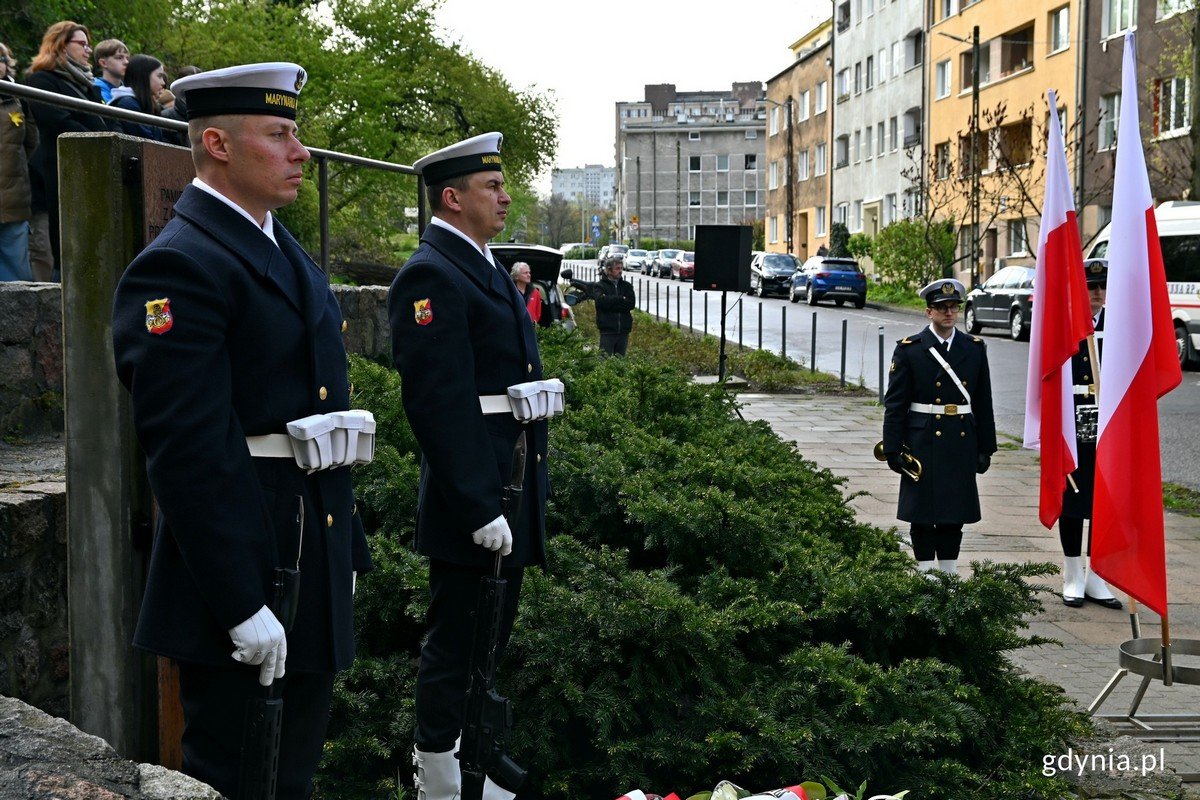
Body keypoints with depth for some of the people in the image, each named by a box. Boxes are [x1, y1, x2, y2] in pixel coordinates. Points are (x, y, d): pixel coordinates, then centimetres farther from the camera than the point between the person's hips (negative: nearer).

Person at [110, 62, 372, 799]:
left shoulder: (286, 252, 13)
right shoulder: (180, 266, -17)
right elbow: (186, 450, -23)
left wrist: (346, 539, 19)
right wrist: (242, 607, -23)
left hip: (316, 557, 9)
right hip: (242, 565, -9)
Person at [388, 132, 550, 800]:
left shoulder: (484, 267, 16)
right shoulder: (432, 275, -17)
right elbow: (440, 403, -24)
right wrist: (479, 508, -25)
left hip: (506, 501, 10)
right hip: (473, 503, -10)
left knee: (488, 644, 19)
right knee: (457, 648, 1)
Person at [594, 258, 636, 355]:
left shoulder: (627, 286, 13)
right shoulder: (600, 286, 3)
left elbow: (631, 303, -2)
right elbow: (601, 301, -15)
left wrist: (610, 302, -8)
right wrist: (621, 299, -8)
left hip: (623, 330, 4)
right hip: (608, 330, -4)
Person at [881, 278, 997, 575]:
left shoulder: (975, 348, 7)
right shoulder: (908, 349, -2)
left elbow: (983, 403, 10)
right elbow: (894, 404, -3)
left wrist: (985, 448, 7)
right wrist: (893, 449, -8)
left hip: (961, 443, 3)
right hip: (922, 444, -3)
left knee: (955, 510, 8)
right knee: (922, 511, 2)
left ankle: (949, 570, 19)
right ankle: (925, 571, 12)